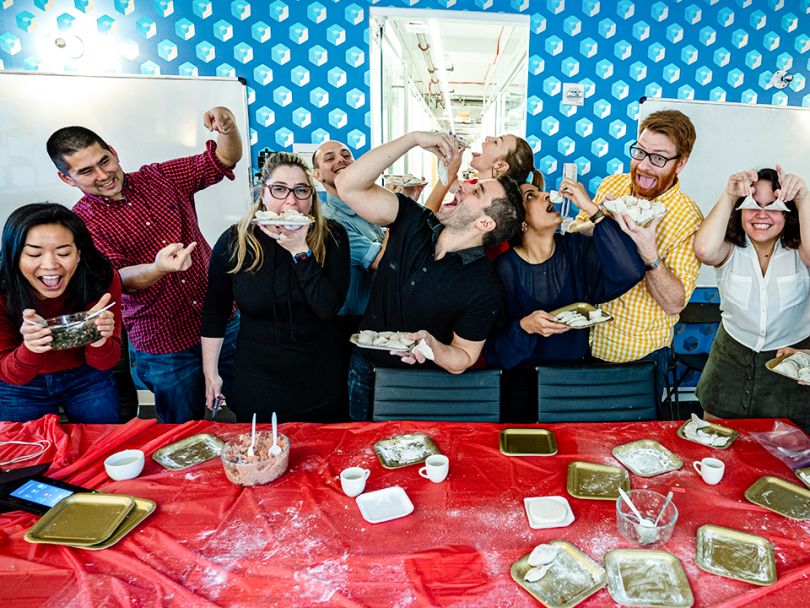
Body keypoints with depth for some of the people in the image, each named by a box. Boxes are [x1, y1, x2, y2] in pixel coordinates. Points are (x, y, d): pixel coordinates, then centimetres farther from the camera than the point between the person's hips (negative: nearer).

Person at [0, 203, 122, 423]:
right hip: (23, 389, -1)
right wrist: (30, 348, -42)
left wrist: (99, 341, -42)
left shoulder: (103, 279, -27)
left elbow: (104, 363, -19)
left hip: (88, 380, 1)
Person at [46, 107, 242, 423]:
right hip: (166, 347, -2)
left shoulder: (159, 178, 2)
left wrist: (226, 126, -20)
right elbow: (119, 278, -20)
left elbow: (224, 159, 3)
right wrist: (157, 269, -42)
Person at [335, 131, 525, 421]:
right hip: (362, 369, 4)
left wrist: (431, 345, -36)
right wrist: (414, 138, -27)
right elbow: (348, 184, -23)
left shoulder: (484, 290, -22)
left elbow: (461, 360, -13)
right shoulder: (413, 223, -13)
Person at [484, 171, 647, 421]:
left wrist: (591, 208, -18)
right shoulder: (505, 269, -10)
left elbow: (629, 272, -21)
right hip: (524, 378, -2)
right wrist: (525, 327, -29)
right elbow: (492, 352, -9)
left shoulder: (576, 248, -1)